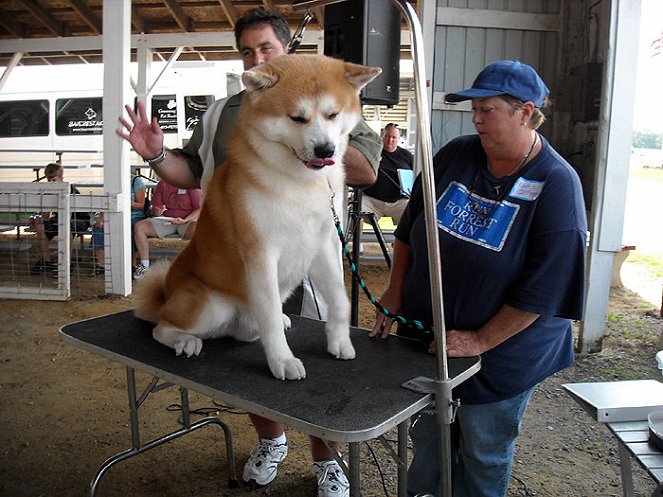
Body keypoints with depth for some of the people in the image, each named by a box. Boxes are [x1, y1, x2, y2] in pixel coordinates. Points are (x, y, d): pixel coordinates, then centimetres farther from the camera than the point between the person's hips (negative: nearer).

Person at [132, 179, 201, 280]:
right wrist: (156, 211, -16)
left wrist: (184, 220, -23)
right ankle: (144, 265, -7)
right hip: (165, 220, 4)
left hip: (188, 220, -4)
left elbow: (200, 209, -9)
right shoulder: (162, 184, 7)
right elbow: (155, 207, 10)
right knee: (138, 227, -16)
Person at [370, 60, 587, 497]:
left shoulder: (557, 185, -18)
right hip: (426, 334, 5)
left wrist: (480, 341, -18)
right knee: (427, 440, 22)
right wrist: (395, 292, 4)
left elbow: (542, 289, -19)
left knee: (484, 454, 17)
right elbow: (410, 226, 6)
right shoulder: (455, 155, -4)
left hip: (502, 351, -4)